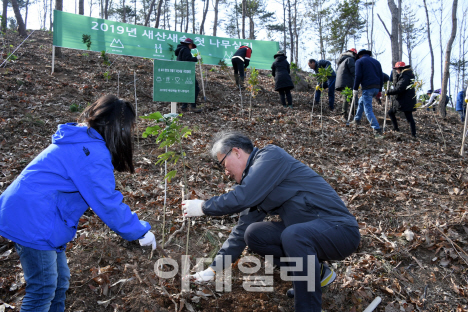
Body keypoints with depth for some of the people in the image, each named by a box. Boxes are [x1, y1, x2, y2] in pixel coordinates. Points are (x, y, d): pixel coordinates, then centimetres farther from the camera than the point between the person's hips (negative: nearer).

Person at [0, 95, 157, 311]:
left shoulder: (79, 141, 11)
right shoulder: (93, 153, -21)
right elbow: (107, 204, -19)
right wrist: (141, 231, -8)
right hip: (32, 222, -10)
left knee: (60, 281, 17)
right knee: (44, 290, 2)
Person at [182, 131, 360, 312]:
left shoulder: (271, 155, -14)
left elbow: (241, 198, -25)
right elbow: (242, 229, 14)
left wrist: (203, 207, -9)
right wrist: (214, 268, 13)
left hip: (340, 229, -9)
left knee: (293, 235, -35)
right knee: (253, 234, 2)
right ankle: (317, 273, 11)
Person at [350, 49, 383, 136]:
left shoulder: (360, 61, 3)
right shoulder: (376, 61, 21)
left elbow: (358, 76, -8)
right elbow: (381, 76, 18)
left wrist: (355, 89, -2)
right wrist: (379, 90, 20)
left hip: (367, 88, -7)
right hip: (376, 88, 8)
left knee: (368, 110, -7)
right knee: (361, 101, 29)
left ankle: (377, 129, -16)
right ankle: (357, 119, 38)